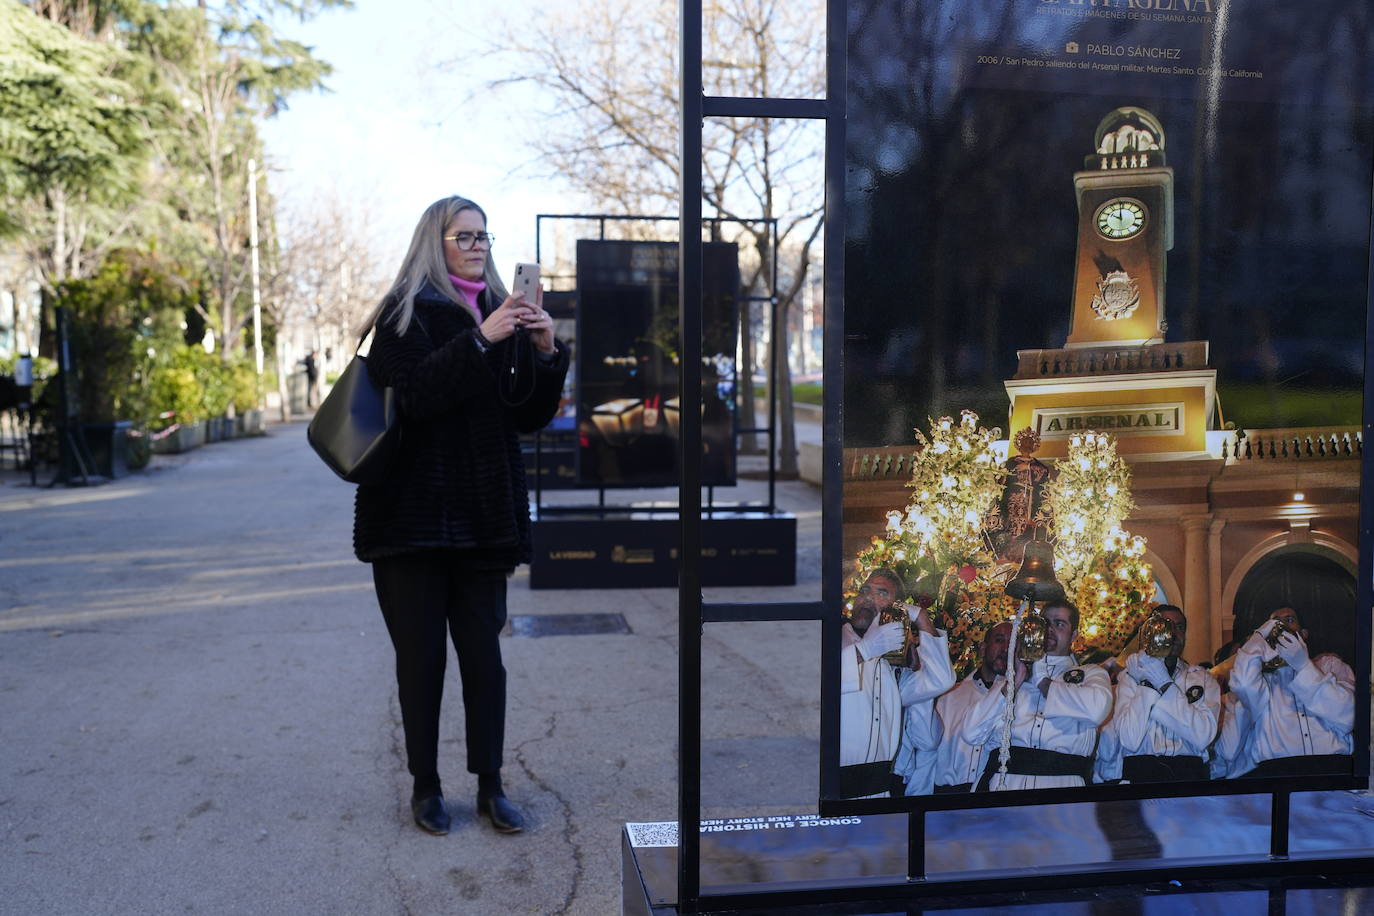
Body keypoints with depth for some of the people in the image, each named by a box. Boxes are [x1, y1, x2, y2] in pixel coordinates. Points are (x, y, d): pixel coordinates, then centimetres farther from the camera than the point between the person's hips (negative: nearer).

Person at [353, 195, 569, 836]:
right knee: (421, 657, 4)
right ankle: (425, 787, 19)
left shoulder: (503, 314, 12)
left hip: (482, 514, 4)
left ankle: (490, 786, 16)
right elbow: (413, 394, -18)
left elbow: (530, 417, 8)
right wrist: (480, 340, -24)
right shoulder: (408, 312, -2)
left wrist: (546, 351, -7)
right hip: (414, 513, -4)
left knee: (483, 656, 5)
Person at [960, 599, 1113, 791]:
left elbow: (1096, 710, -7)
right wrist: (1014, 683, 5)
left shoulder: (1090, 673, 18)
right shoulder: (1013, 675, 21)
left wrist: (1041, 681, 5)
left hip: (1062, 782, -1)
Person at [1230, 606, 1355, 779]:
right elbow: (1244, 685, -7)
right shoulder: (1263, 675, 20)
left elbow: (1345, 718, 6)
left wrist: (1303, 665, 2)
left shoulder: (1330, 664, 24)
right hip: (1275, 768, -1)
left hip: (1332, 764, 1)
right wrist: (1259, 636, 8)